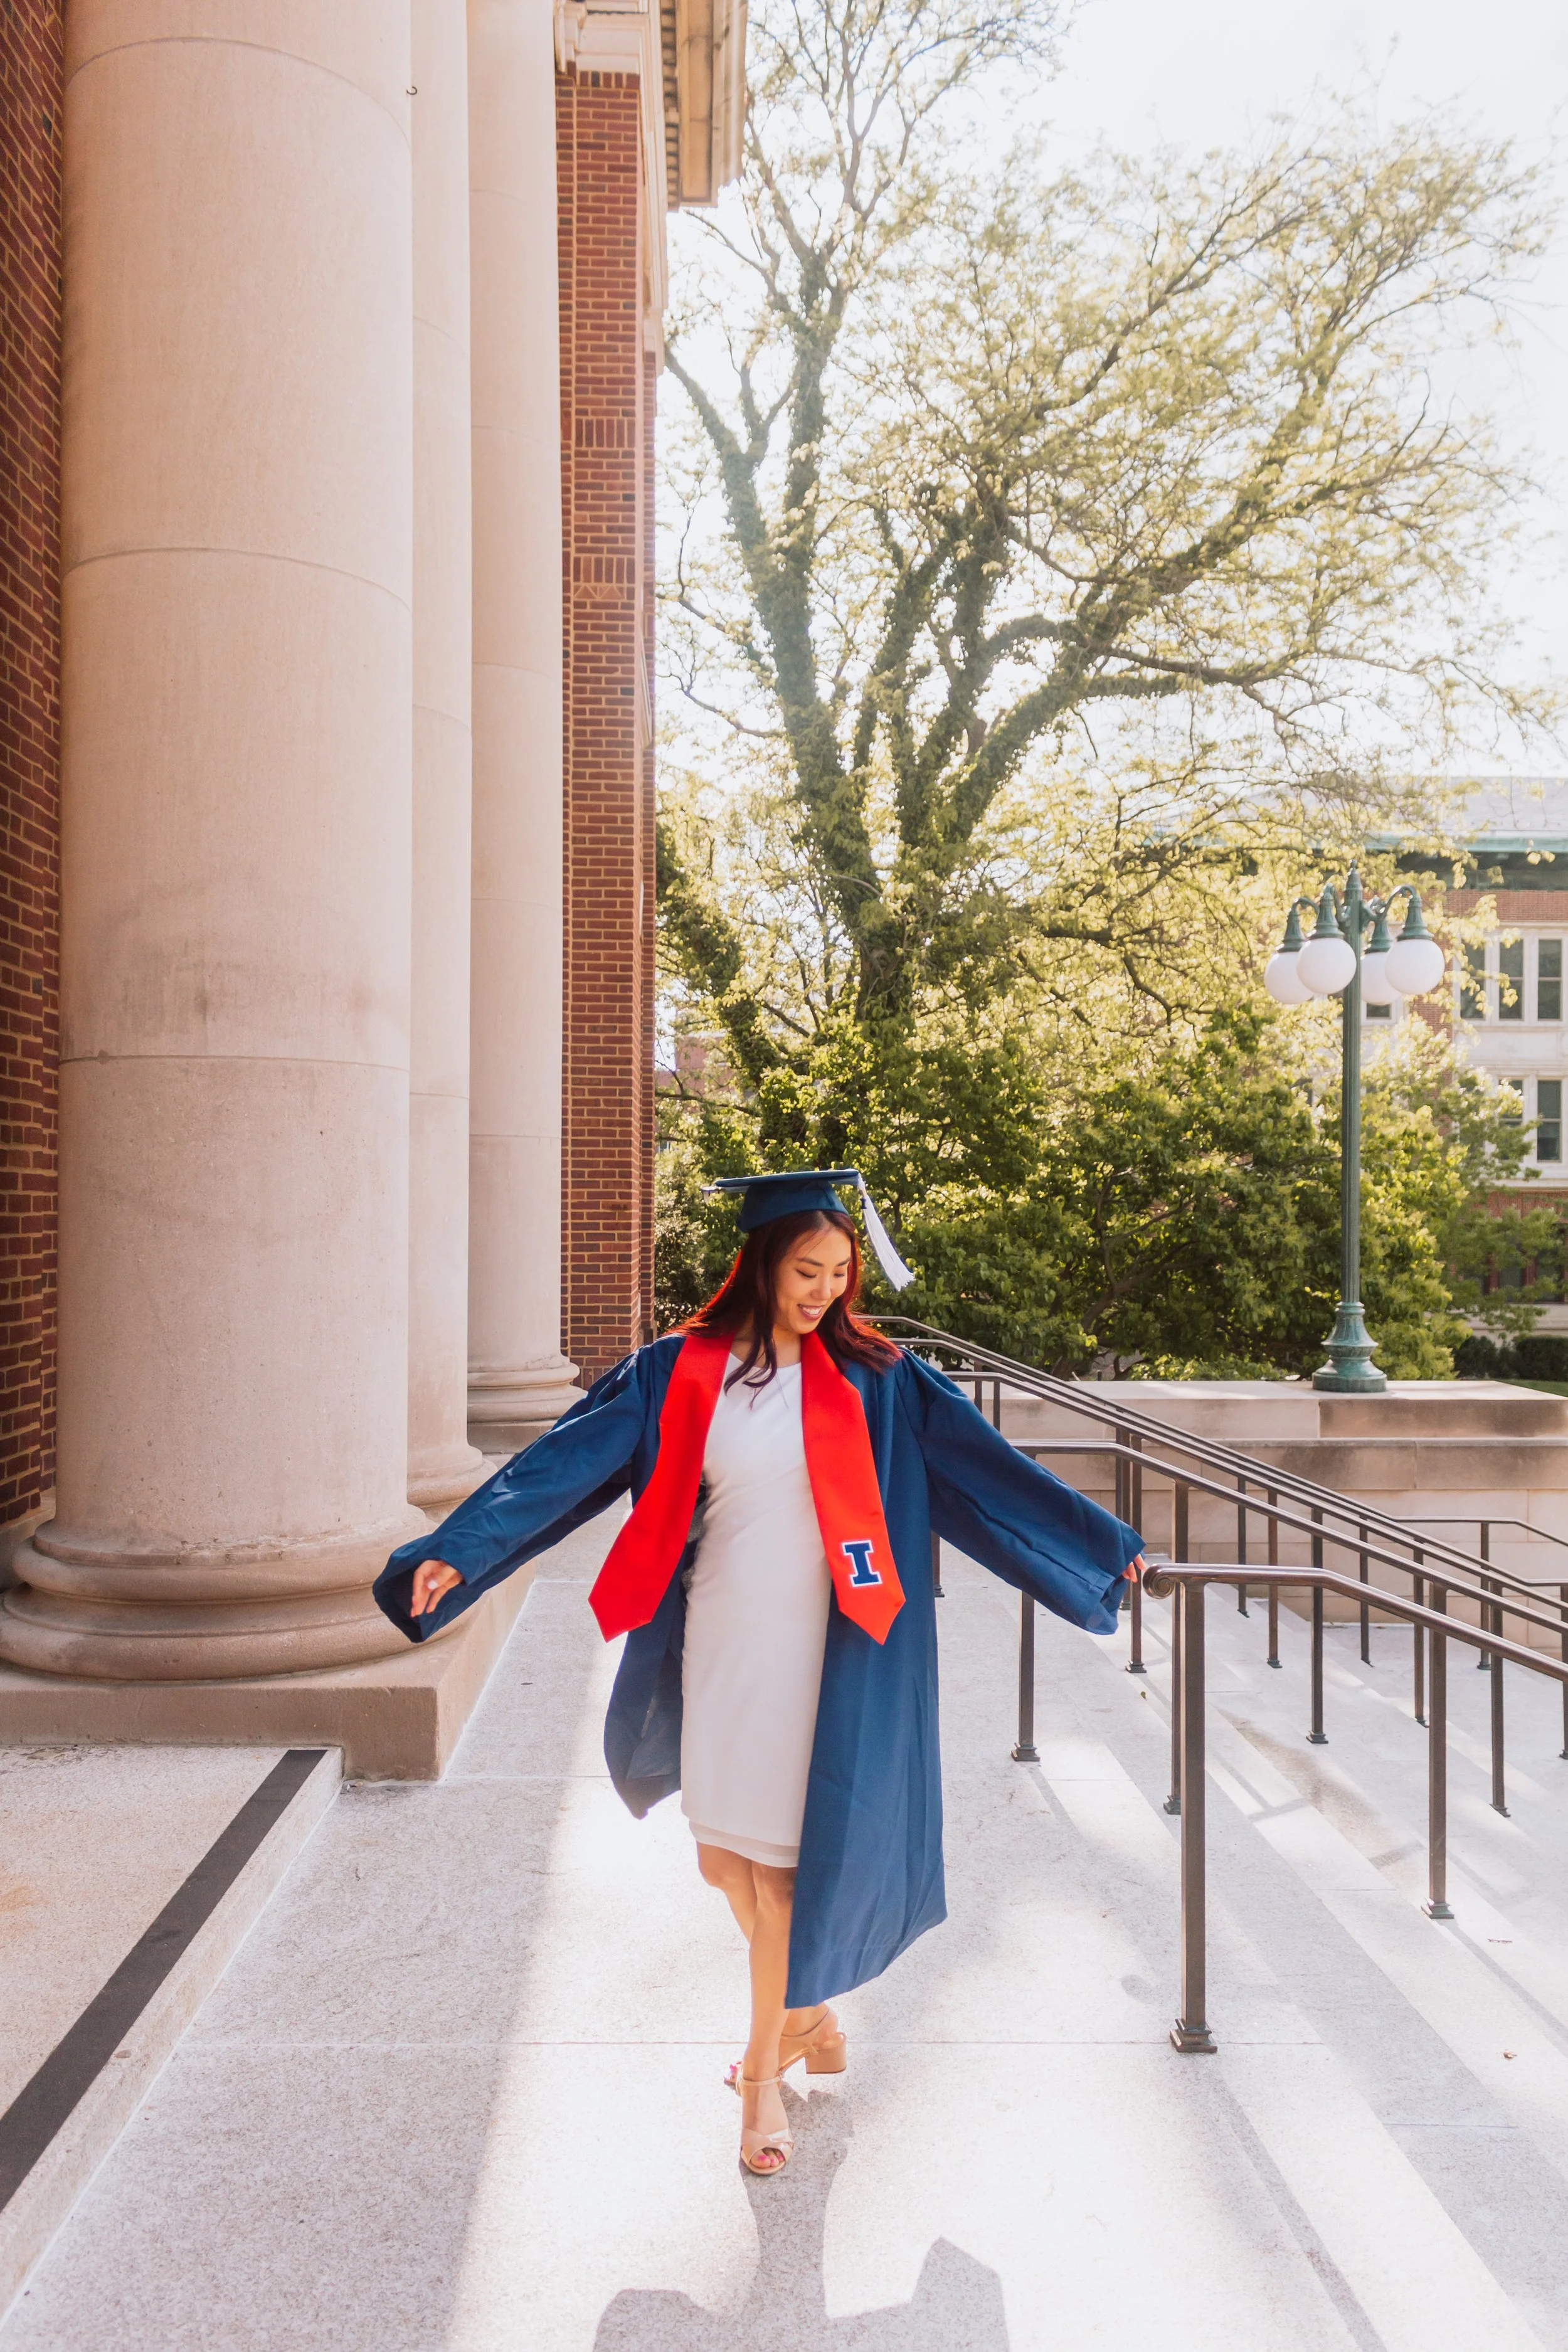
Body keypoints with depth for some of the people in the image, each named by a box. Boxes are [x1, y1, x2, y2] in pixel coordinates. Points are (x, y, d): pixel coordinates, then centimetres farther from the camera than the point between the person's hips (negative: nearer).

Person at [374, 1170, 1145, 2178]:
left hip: (819, 1648, -2)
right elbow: (566, 1460, -8)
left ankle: (766, 2065, 27)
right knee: (726, 1856, 13)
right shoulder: (679, 1373, -3)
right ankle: (810, 2018, 40)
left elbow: (990, 1465, 1)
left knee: (783, 1857, 4)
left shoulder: (872, 1378, -2)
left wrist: (1107, 1548, 3)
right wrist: (460, 1551, -18)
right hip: (719, 1642, 2)